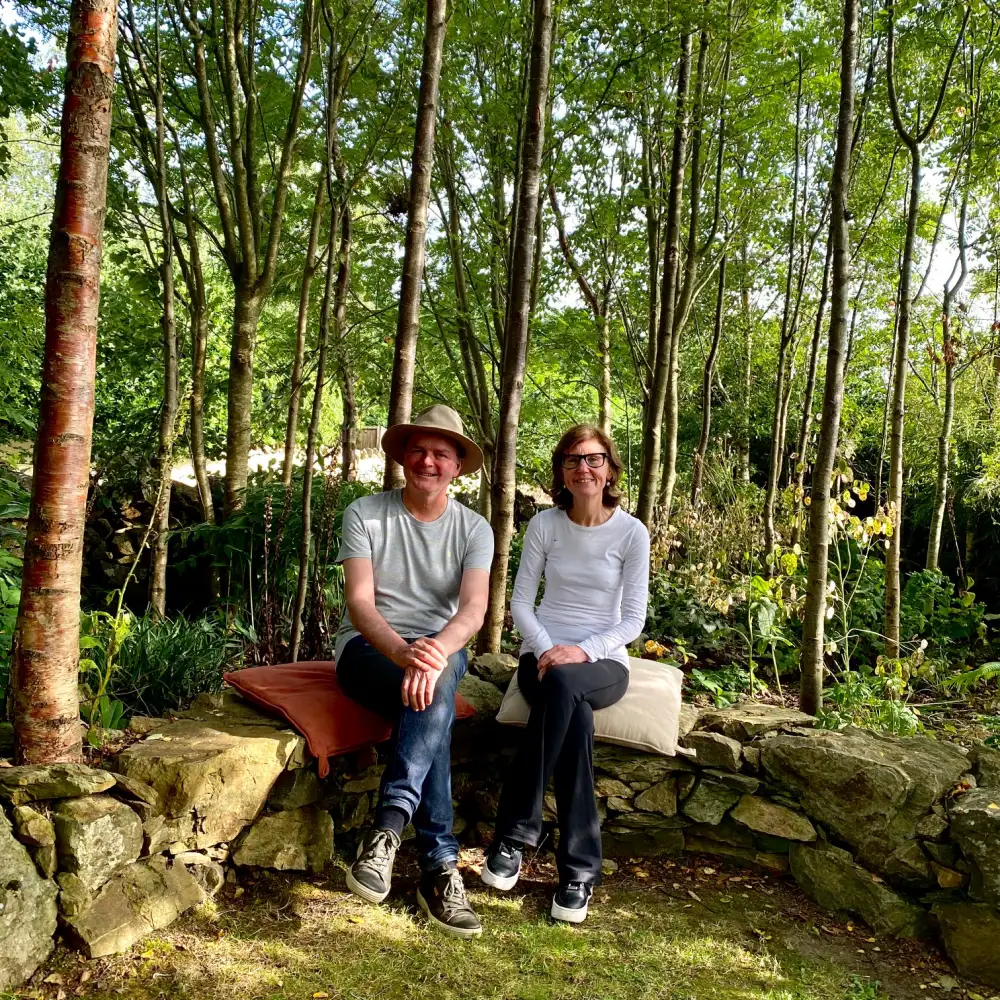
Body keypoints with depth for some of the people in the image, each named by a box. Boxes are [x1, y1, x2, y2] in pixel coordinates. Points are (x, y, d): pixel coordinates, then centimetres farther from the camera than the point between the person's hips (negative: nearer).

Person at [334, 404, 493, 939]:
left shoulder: (473, 528, 3)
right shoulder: (365, 513, -2)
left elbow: (473, 609, -14)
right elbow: (359, 603, -14)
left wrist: (436, 650, -37)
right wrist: (402, 653, -34)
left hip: (441, 649, 2)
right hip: (368, 647, -1)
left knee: (434, 684, -37)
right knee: (435, 697, -34)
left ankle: (387, 829, -36)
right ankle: (439, 866, -34)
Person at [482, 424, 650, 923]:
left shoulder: (632, 532, -2)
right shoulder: (544, 525, 4)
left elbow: (633, 619, -4)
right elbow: (520, 602, 4)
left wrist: (583, 651, -20)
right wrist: (545, 648, -15)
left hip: (602, 662, -1)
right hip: (544, 652, 1)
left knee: (563, 684, -38)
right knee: (575, 714, -34)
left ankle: (514, 834, -28)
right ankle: (580, 868, -25)